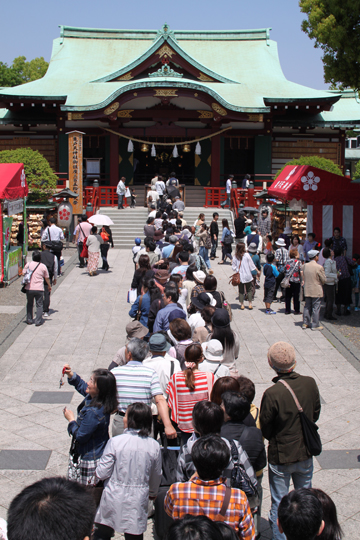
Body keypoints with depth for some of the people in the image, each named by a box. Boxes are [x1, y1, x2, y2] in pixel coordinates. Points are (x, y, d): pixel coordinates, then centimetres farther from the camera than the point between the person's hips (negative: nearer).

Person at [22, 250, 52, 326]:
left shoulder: (28, 264, -2)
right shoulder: (43, 266, -2)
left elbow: (24, 274, 2)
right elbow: (47, 278, 5)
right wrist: (49, 286, 20)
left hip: (29, 288, 2)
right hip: (39, 289, -2)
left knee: (29, 304, 18)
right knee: (39, 305, 8)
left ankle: (29, 320, 22)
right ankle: (38, 321, 3)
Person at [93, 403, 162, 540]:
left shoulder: (115, 442, -16)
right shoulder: (154, 446, -6)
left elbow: (102, 473, -12)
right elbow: (156, 476, 8)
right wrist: (153, 493, 27)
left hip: (114, 499, -2)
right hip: (138, 502, 2)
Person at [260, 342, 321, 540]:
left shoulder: (271, 394, -27)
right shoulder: (310, 384, -14)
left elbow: (265, 429, -14)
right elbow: (315, 414, 2)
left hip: (280, 456, -4)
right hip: (305, 452, 5)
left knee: (279, 504, 12)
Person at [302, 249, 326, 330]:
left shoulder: (305, 266, 0)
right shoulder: (319, 267, -16)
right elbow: (324, 279, -9)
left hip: (307, 290, 5)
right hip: (316, 291, -5)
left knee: (307, 307, 14)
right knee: (316, 308, 2)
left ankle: (305, 323, 18)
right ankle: (315, 325, 6)